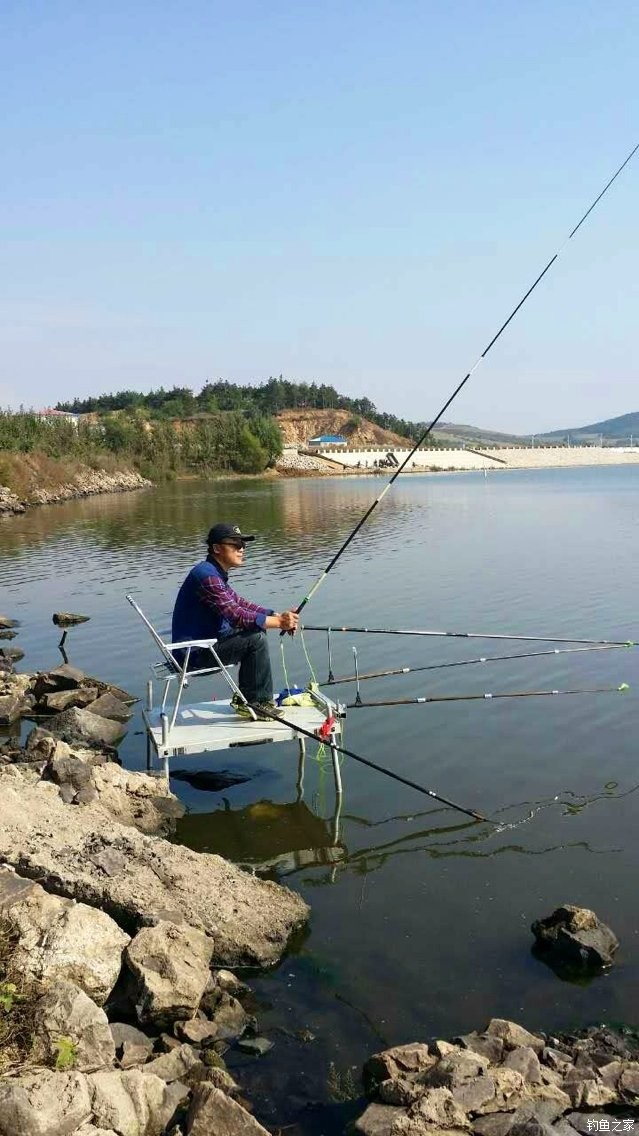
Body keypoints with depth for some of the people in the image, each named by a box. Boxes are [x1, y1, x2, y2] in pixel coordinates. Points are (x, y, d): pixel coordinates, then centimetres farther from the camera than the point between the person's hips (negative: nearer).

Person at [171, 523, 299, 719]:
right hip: (194, 653, -11)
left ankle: (245, 699, 17)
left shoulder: (216, 573, 13)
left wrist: (277, 615, 1)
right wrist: (278, 622, -24)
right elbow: (236, 616, -27)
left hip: (205, 641, 11)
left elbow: (240, 604, 15)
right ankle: (258, 702, -5)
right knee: (256, 639, -20)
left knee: (256, 629, 15)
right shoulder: (206, 575, -21)